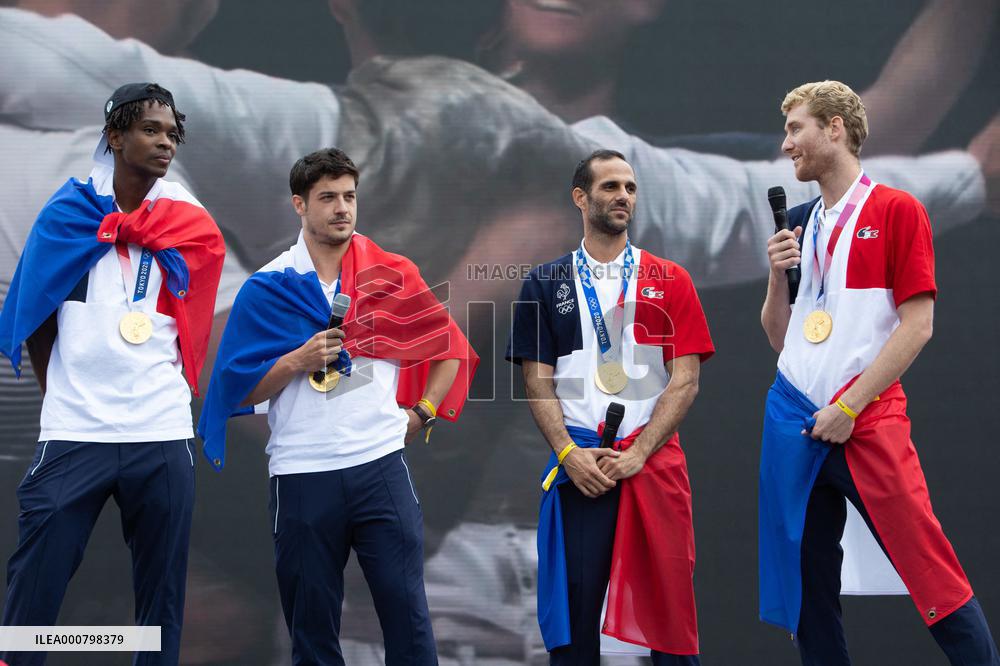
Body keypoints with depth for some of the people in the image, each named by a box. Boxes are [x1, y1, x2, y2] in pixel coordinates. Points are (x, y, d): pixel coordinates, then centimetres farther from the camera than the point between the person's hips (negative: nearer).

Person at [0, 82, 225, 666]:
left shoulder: (191, 227, 5)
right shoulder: (67, 214, 2)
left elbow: (191, 329, 10)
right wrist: (64, 394, 10)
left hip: (163, 437, 2)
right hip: (74, 435, -2)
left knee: (163, 598, 7)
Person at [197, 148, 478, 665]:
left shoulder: (392, 275, 6)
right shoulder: (267, 289, 2)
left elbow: (451, 348, 14)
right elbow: (241, 390, 1)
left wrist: (421, 413, 4)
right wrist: (298, 360, -13)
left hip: (380, 466, 0)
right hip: (301, 475, 0)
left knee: (407, 613, -4)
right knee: (311, 624, 6)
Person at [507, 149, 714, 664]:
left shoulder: (669, 282, 7)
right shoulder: (545, 284, 9)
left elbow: (685, 380, 0)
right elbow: (537, 380, 5)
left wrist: (637, 454, -11)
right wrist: (570, 455, -9)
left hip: (653, 461, 0)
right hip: (578, 463, 0)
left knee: (666, 606, 0)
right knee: (572, 616, 1)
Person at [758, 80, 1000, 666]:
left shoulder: (897, 210, -2)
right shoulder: (798, 223, 16)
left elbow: (917, 325, -9)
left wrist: (849, 407, -12)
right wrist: (778, 276, 1)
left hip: (869, 421, -6)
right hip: (794, 419, 6)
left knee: (935, 576, -10)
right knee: (808, 584, 6)